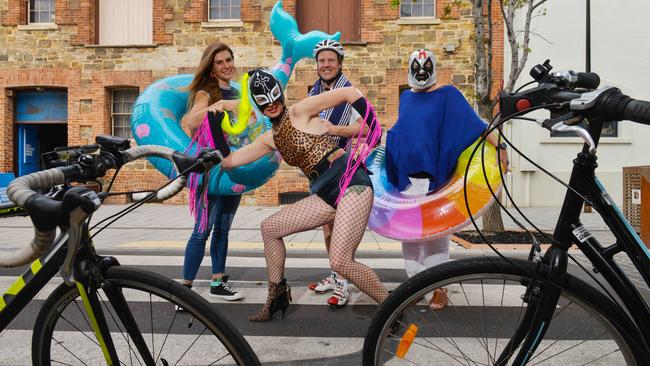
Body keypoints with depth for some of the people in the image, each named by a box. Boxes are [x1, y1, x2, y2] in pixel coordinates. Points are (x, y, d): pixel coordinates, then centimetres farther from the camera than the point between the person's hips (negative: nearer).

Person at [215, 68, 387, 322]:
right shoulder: (270, 139, 18)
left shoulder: (300, 112, -2)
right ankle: (277, 296, 23)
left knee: (339, 262, -21)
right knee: (270, 227, 10)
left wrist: (375, 133, -8)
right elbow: (228, 161, 18)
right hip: (327, 195, 8)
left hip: (351, 182, -8)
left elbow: (350, 93, -7)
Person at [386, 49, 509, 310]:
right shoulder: (405, 97, 16)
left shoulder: (447, 94, 0)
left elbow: (473, 123, -6)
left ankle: (440, 287, 10)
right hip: (405, 175, 5)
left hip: (434, 174, -5)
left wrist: (498, 146, -13)